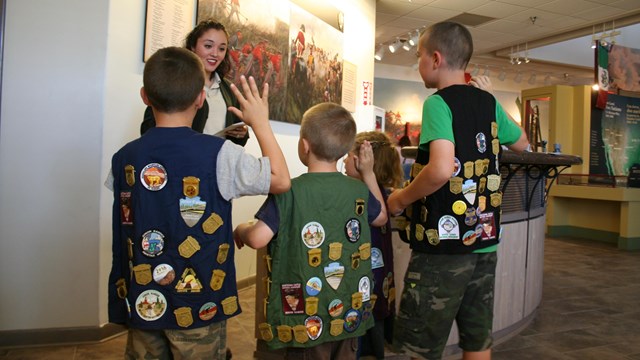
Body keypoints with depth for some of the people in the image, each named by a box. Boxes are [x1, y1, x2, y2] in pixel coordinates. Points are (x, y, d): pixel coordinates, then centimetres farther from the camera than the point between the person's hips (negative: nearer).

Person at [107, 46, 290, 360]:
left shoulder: (124, 157, -4)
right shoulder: (220, 154, -17)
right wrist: (260, 123, -1)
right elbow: (281, 180, -9)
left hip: (141, 304, 4)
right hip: (198, 304, -3)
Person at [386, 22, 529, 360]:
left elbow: (442, 170, -28)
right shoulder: (489, 102, 8)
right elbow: (521, 143, 27)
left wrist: (401, 199, -13)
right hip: (484, 242, 8)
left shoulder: (438, 103, -13)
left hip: (444, 244, -7)